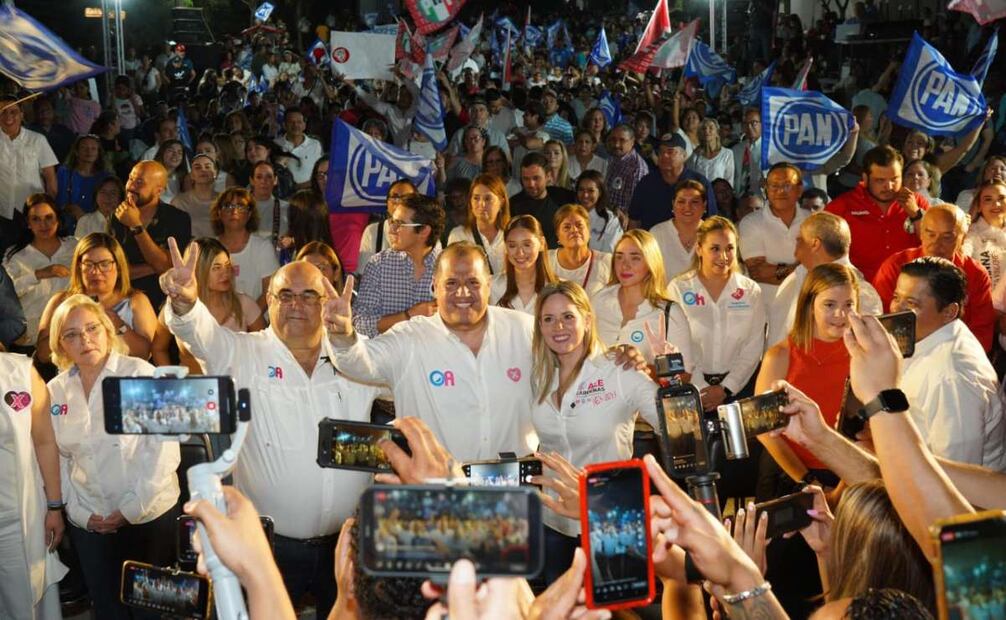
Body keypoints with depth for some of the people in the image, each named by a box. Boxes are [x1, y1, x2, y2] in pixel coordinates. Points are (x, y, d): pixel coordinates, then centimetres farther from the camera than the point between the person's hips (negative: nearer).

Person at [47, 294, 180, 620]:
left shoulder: (141, 374, -10)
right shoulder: (55, 391, 2)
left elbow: (164, 448, -14)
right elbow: (57, 458, 7)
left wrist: (132, 509, -15)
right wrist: (81, 513, -3)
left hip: (150, 516, -3)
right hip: (89, 522, 3)